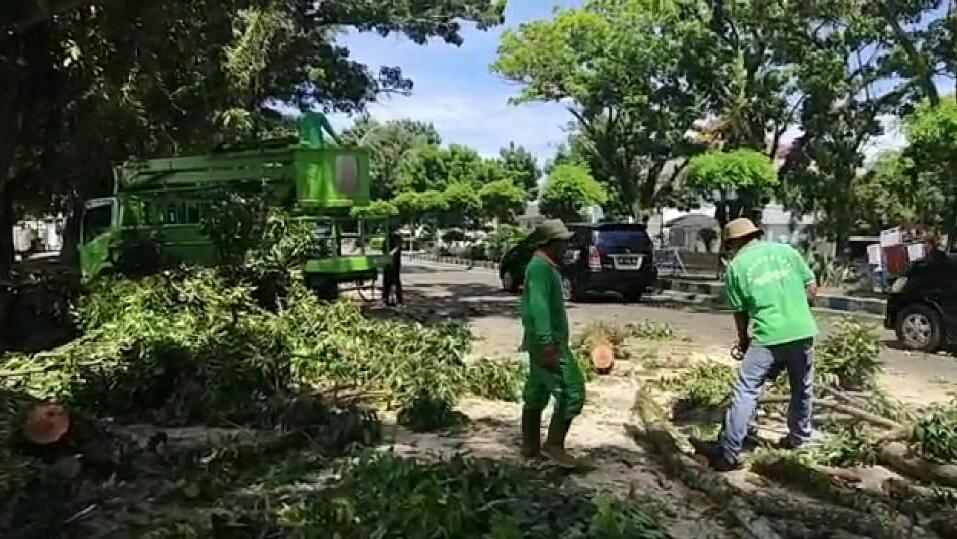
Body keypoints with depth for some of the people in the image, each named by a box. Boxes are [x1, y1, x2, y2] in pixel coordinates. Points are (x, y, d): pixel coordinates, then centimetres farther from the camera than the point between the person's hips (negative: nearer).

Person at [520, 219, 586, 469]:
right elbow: (538, 307, -26)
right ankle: (554, 444, -3)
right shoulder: (540, 267, -16)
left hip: (547, 341, 11)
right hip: (549, 342, -11)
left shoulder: (544, 266, 17)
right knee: (572, 391, -9)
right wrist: (547, 343, -31)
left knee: (536, 395, 12)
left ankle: (531, 448, 18)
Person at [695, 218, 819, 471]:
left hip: (768, 337, -4)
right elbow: (812, 287, 11)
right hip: (803, 332, 4)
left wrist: (744, 341, 23)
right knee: (802, 389, 23)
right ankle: (798, 438, 39)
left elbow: (740, 313, 7)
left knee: (745, 393, -1)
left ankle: (728, 453, -3)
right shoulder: (786, 250, 10)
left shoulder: (735, 266, 3)